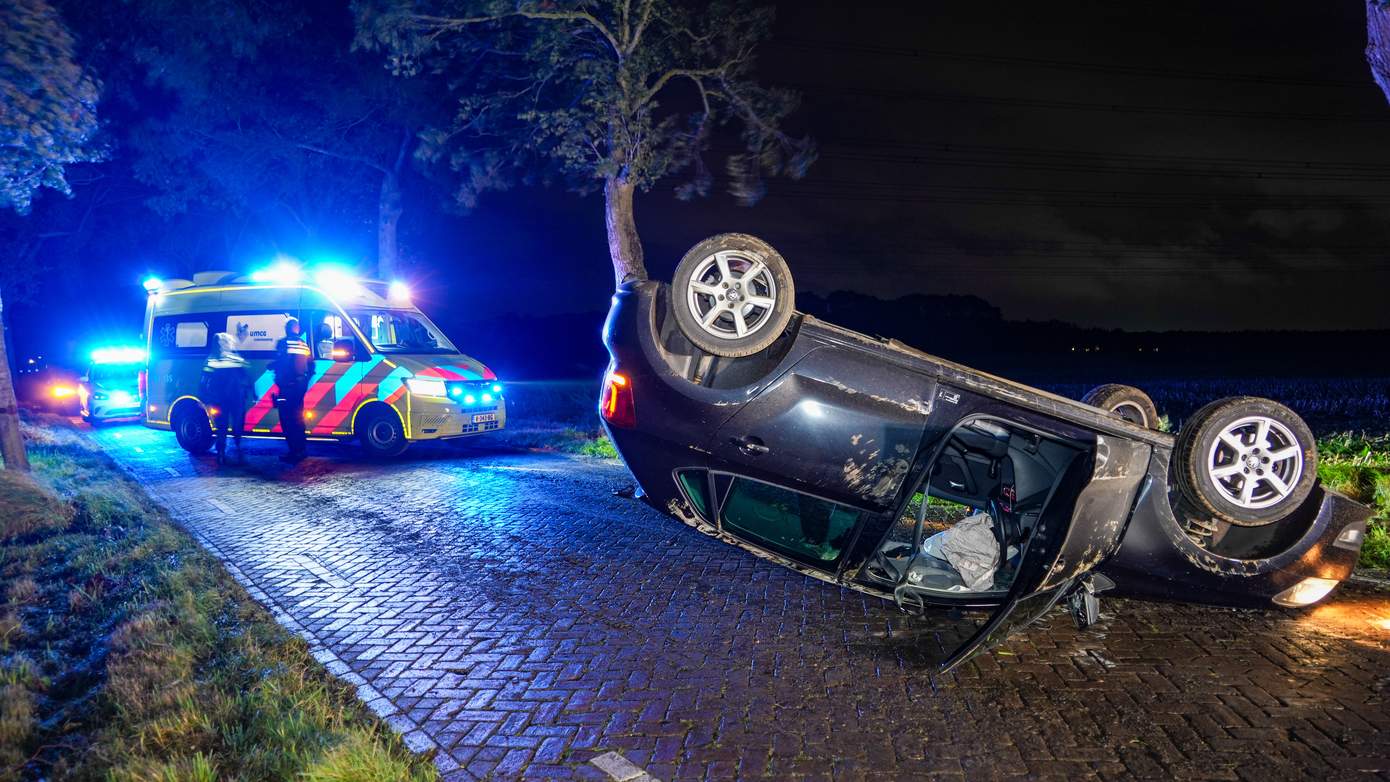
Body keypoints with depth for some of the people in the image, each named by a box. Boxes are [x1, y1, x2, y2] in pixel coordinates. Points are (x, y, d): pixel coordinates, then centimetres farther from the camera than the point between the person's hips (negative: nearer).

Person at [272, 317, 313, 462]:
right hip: (300, 384, 7)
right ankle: (300, 450, 20)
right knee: (297, 416, 17)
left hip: (287, 385, -7)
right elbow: (310, 365, 13)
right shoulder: (304, 344, 11)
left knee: (287, 418, -4)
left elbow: (280, 363, -13)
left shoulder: (283, 343, -7)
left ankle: (294, 451, -8)